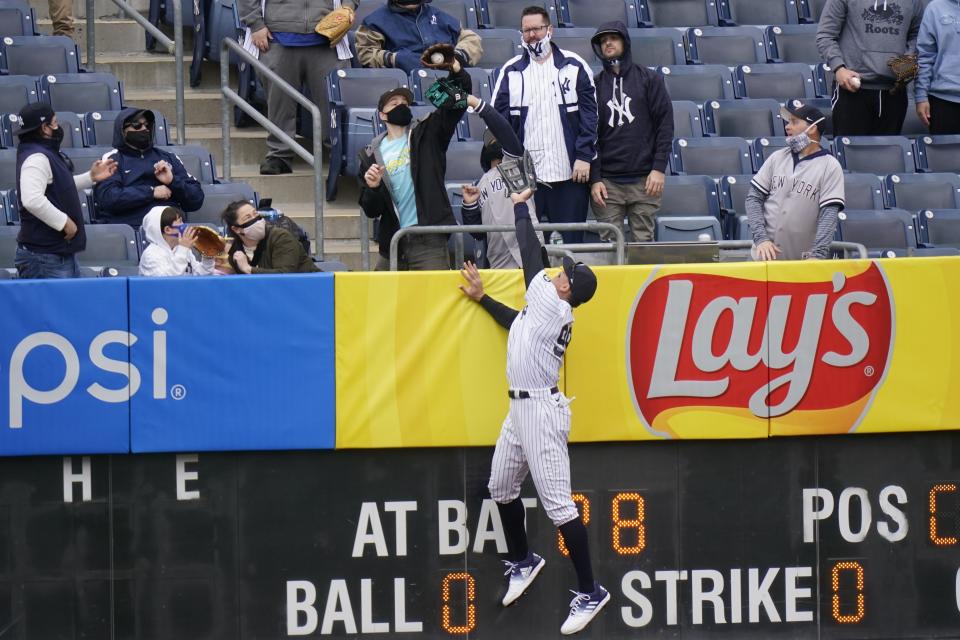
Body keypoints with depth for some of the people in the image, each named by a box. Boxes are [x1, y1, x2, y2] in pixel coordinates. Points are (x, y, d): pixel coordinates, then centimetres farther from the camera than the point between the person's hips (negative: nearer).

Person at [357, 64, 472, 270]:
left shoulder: (426, 134, 7)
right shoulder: (371, 154, 10)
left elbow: (457, 101, -5)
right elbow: (370, 211, 7)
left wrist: (456, 73, -23)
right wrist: (373, 188, -14)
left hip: (428, 239, -3)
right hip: (392, 242, 3)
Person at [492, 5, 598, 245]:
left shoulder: (574, 66, 5)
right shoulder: (511, 71, 8)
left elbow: (590, 113, 3)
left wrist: (584, 156, -6)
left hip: (569, 171, -1)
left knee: (571, 242, 2)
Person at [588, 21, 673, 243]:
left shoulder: (649, 80, 8)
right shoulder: (596, 85, 10)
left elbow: (665, 124, 3)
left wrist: (659, 168, -7)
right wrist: (594, 179, -4)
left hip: (644, 179, -1)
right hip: (607, 181, 1)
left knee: (643, 241, -1)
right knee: (610, 243, -4)